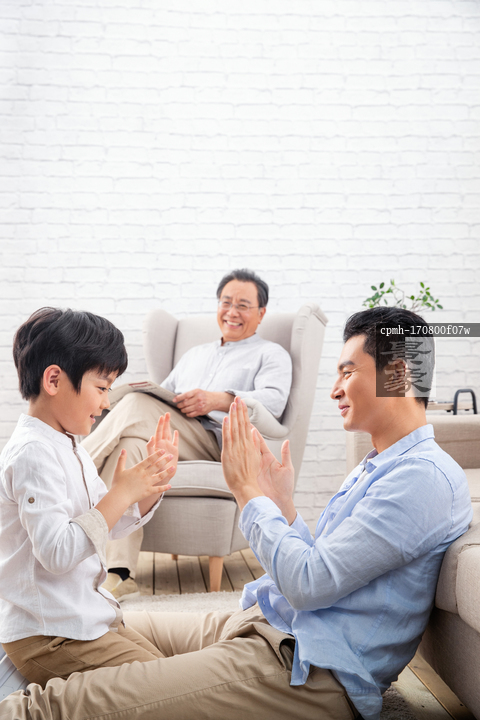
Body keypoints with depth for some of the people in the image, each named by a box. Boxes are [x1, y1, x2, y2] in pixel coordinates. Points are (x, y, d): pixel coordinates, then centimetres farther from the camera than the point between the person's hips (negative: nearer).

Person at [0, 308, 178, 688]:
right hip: (47, 638, -10)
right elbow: (57, 552, -29)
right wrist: (121, 494, -26)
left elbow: (108, 523, 16)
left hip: (84, 614, 10)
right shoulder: (33, 454, -21)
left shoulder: (67, 447, 12)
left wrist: (153, 484, 1)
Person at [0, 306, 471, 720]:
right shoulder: (375, 468, 18)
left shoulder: (425, 476, -15)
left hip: (308, 674, -10)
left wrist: (250, 491, -9)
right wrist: (282, 504, 6)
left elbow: (308, 584, -21)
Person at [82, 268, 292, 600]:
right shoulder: (195, 354, 38)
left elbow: (274, 400, -3)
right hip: (170, 443, 5)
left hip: (218, 444, -5)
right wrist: (148, 392, 5)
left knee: (137, 408, -31)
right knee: (130, 445, -34)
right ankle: (119, 574, -43)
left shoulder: (272, 354, 18)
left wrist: (219, 399, -22)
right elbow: (164, 395, 32)